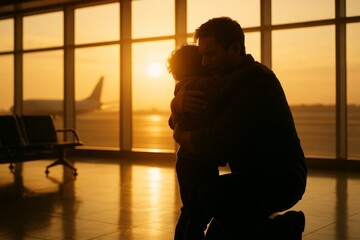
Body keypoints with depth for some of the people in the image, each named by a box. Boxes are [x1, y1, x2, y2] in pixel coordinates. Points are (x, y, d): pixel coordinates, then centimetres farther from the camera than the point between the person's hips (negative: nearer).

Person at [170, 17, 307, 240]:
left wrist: (182, 136, -11)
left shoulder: (257, 82, -23)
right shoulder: (227, 80, 7)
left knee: (212, 190, -33)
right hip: (256, 178, 10)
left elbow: (217, 146, -31)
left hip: (280, 181, -10)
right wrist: (178, 104, -21)